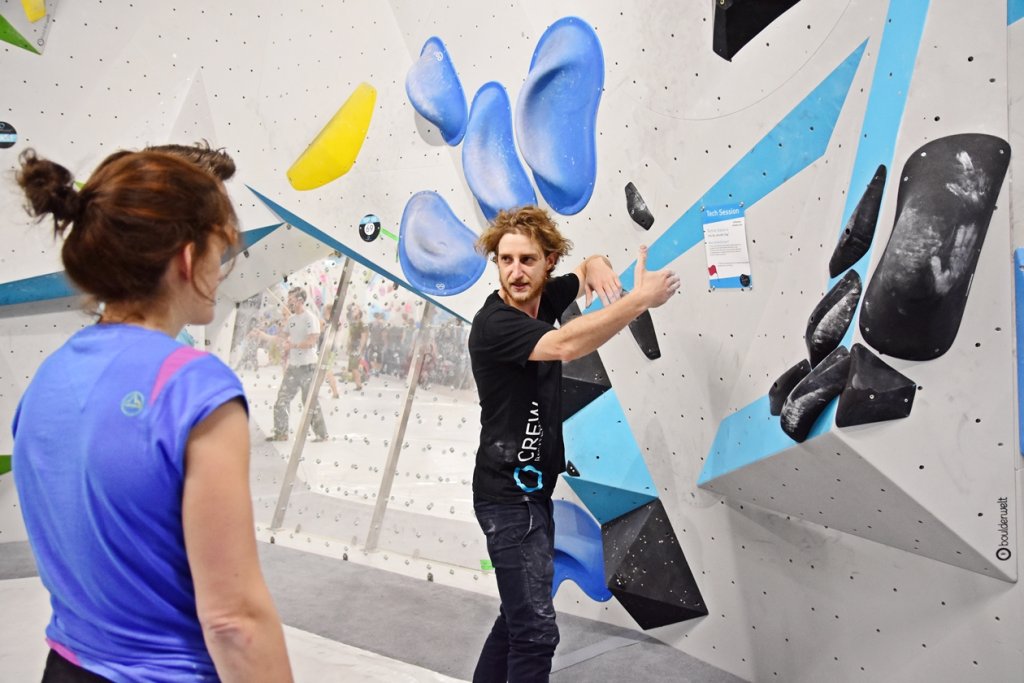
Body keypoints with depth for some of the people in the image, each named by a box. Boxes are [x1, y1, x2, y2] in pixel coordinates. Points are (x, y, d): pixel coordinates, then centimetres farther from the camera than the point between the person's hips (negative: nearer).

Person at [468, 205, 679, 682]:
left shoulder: (543, 299, 2)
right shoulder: (494, 323, -22)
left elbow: (587, 269, 19)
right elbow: (566, 345, -38)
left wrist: (599, 268, -6)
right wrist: (641, 298, -33)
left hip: (531, 489, 9)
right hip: (509, 495, -9)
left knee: (519, 616, 21)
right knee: (536, 631, -7)